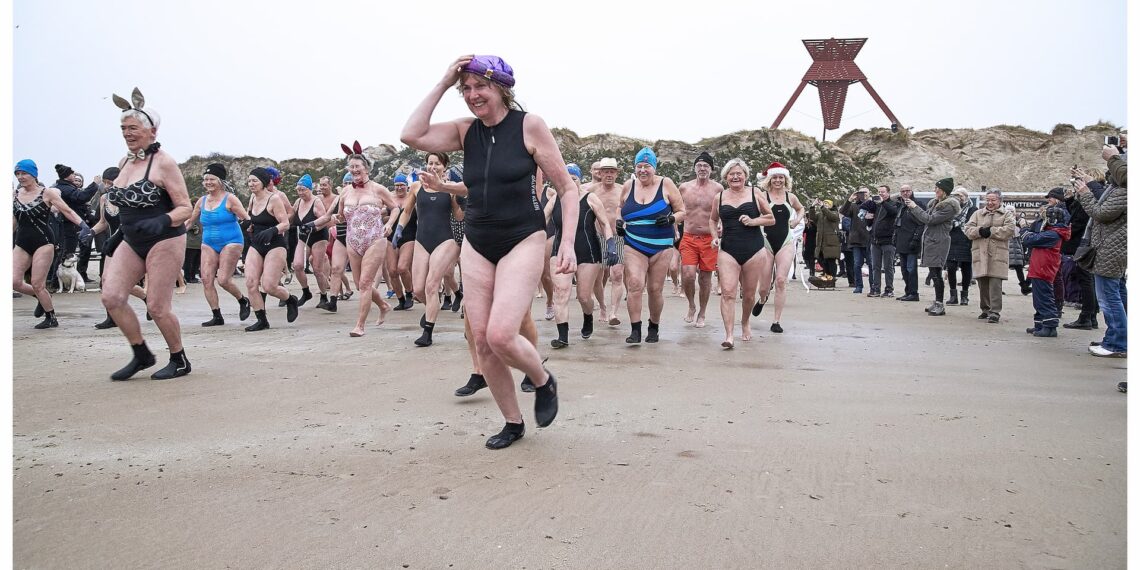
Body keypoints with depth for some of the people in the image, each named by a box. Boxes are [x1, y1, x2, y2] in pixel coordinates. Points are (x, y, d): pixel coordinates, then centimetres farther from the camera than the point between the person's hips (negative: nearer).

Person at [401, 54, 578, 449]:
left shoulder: (529, 125, -7)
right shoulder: (465, 130, 5)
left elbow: (567, 188, -5)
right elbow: (411, 136, -9)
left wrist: (567, 243, -14)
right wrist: (442, 84, -7)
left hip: (522, 242, -5)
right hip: (476, 246, 5)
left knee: (500, 335, -19)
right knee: (481, 339, 2)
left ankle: (544, 382, 13)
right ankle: (513, 422, 20)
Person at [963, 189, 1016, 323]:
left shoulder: (1006, 215, 10)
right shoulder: (978, 214, 18)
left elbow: (1010, 230, -7)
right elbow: (968, 229, 6)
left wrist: (991, 231, -10)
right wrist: (980, 231, -12)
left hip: (998, 254, -3)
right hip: (980, 253, 3)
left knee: (995, 284, -10)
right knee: (982, 284, 7)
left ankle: (995, 312, -8)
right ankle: (985, 309, 21)